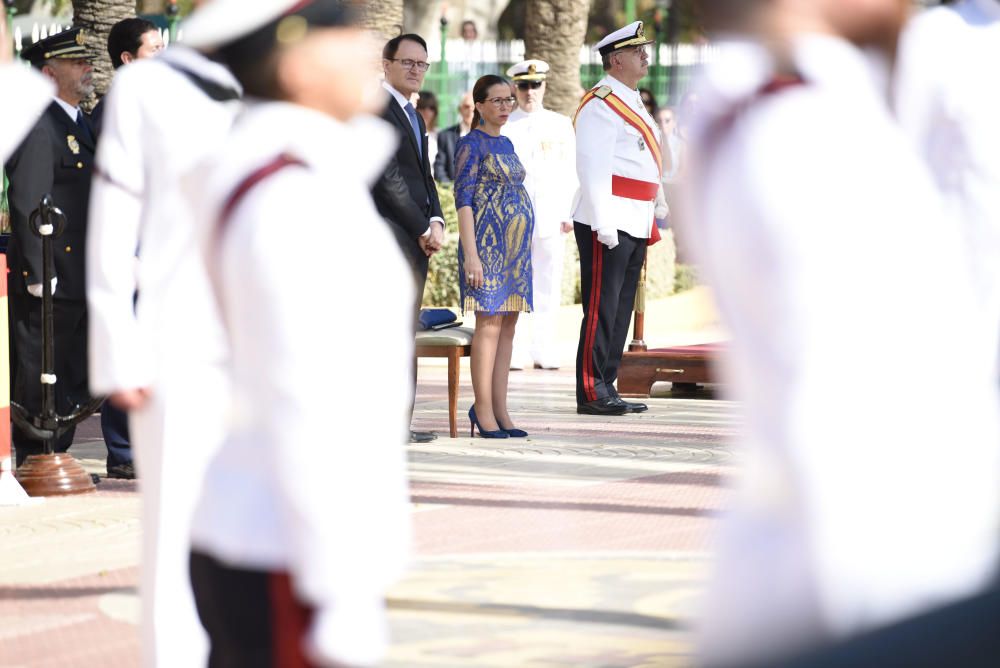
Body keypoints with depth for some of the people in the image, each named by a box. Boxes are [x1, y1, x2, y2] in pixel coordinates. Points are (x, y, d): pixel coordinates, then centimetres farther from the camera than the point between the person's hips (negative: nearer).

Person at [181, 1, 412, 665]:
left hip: (252, 539, 10)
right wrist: (347, 598, -23)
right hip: (291, 561, -10)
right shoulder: (295, 205, -19)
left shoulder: (276, 183, 12)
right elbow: (307, 413, -23)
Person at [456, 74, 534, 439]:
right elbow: (463, 200, -12)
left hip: (515, 245, 8)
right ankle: (483, 409, -5)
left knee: (508, 327, 7)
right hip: (488, 243, -8)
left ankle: (500, 410, 9)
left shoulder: (506, 144, 17)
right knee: (490, 324, -8)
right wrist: (470, 254, -19)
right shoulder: (471, 144, -7)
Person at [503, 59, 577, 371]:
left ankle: (544, 352, 4)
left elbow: (571, 172, 11)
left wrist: (569, 213, 3)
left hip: (551, 217, 2)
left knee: (548, 286, 1)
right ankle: (512, 353, -4)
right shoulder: (503, 127, 8)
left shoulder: (561, 125, 12)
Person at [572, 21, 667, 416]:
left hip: (634, 226, 10)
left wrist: (658, 203, 15)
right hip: (607, 224, -10)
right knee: (601, 309, -8)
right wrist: (604, 223, -23)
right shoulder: (601, 104, -11)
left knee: (621, 310, 11)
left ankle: (606, 388, 16)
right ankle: (591, 393, -6)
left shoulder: (632, 103, 19)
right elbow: (593, 166, -18)